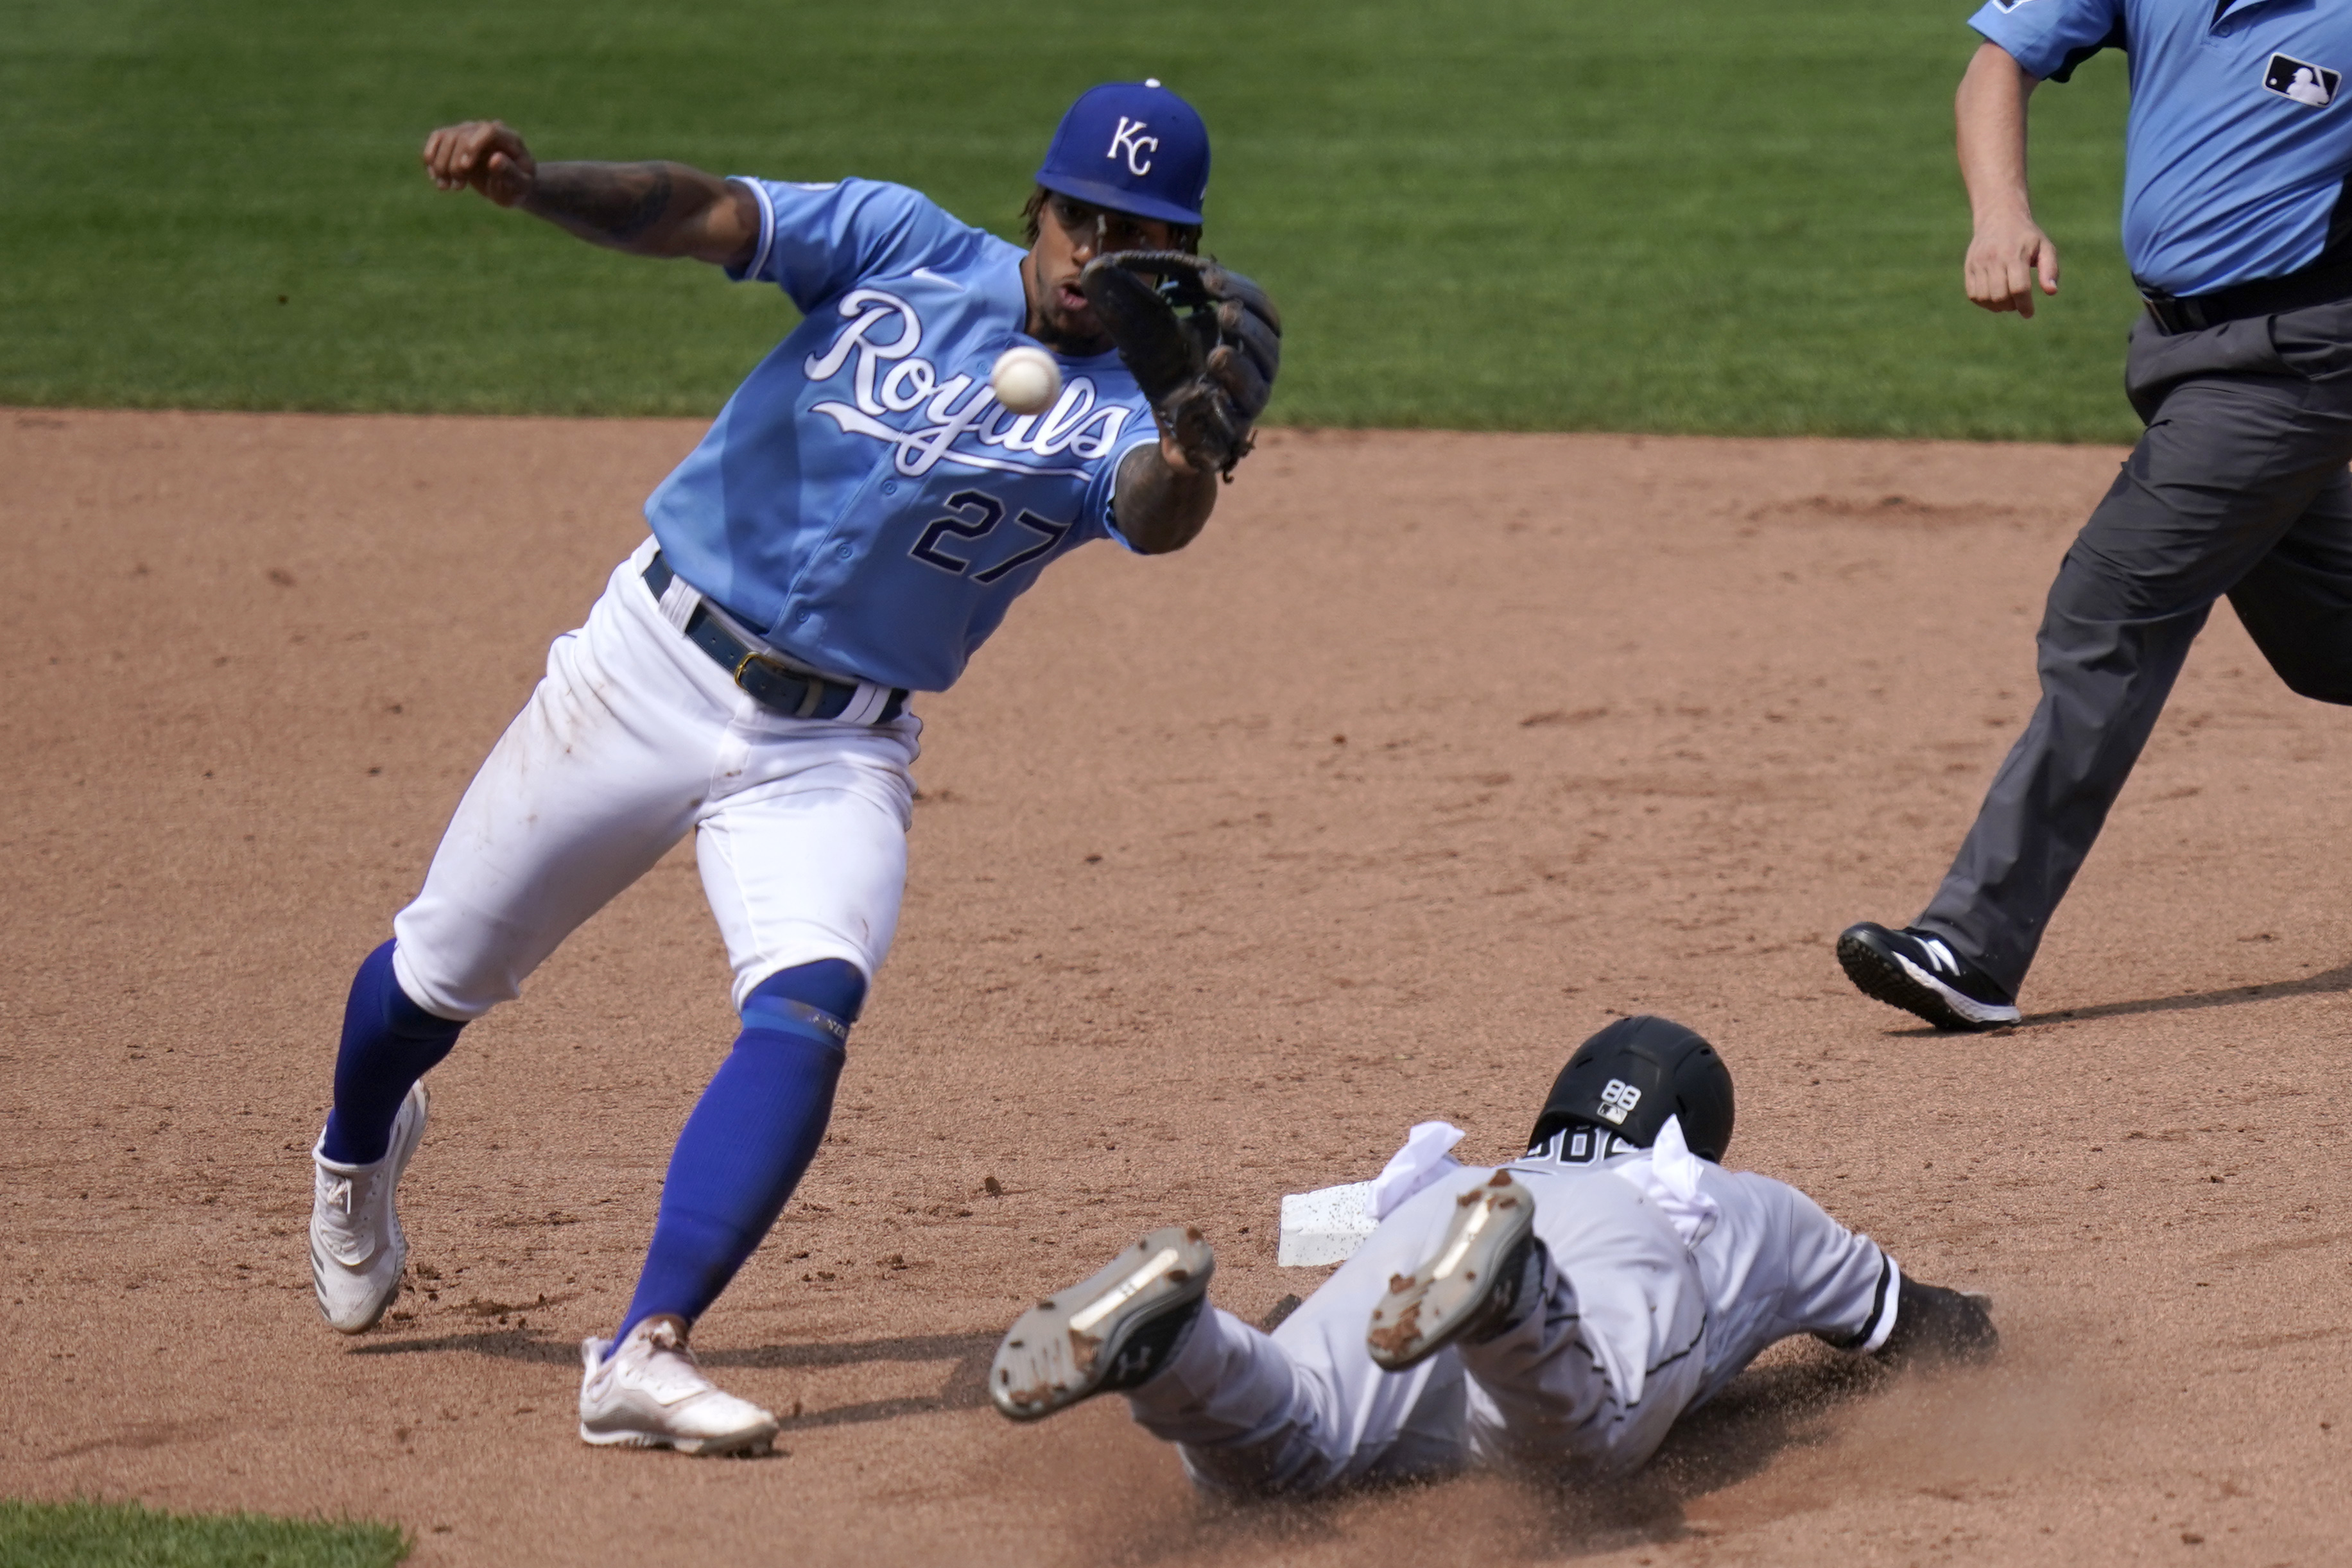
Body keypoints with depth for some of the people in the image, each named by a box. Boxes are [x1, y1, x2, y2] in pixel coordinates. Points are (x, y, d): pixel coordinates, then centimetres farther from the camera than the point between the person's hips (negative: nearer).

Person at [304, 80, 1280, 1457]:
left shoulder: (1117, 414, -10)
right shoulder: (901, 247, -6)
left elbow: (1155, 515, -32)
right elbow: (700, 214, -19)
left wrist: (1194, 455, -57)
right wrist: (532, 185, -38)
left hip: (835, 752, -1)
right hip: (656, 661, 1)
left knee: (809, 1009, -26)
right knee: (443, 977, 13)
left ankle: (643, 1355, -30)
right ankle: (359, 1153, 46)